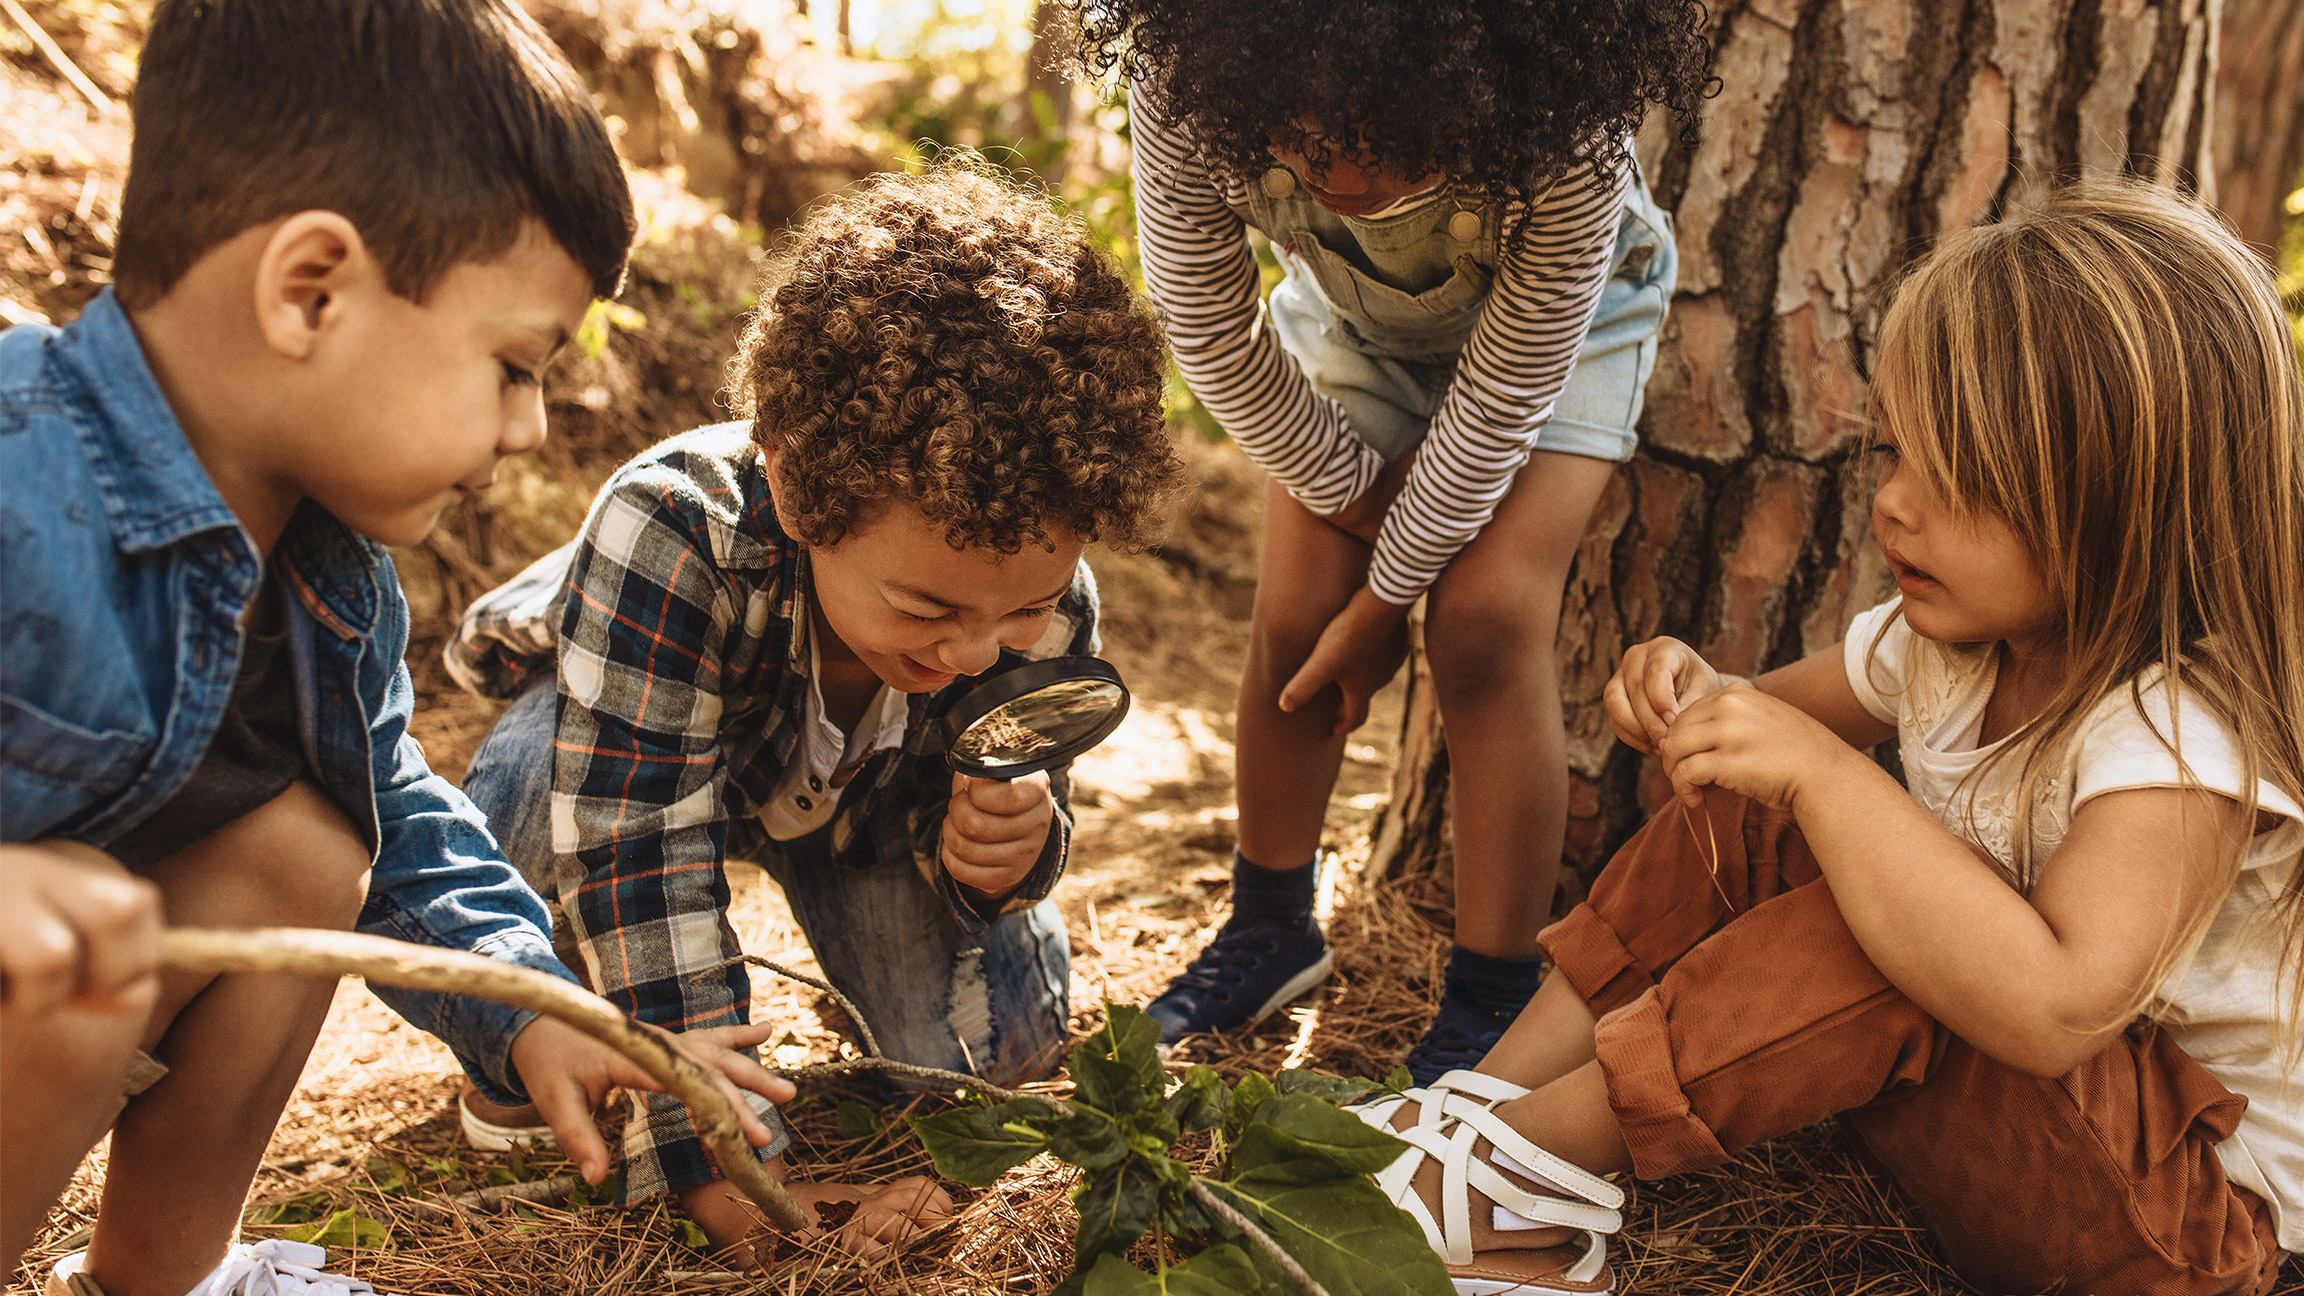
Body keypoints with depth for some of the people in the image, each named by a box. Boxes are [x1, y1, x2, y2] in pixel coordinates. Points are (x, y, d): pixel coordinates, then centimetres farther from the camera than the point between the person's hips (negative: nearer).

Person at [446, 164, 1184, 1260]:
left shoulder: (1045, 602, -32)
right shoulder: (671, 532, -46)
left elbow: (951, 825, -17)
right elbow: (636, 847, -46)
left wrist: (1001, 845, -44)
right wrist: (722, 1163, -47)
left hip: (856, 800, 3)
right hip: (621, 727, -2)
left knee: (1000, 1037, -14)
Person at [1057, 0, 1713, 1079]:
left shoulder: (1569, 140, -42)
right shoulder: (1189, 89, -36)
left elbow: (1501, 399, -28)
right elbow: (1211, 335, -20)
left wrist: (1385, 595, -19)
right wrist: (1363, 501, -13)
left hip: (1555, 312, -2)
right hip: (1347, 311, 3)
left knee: (1485, 616, -18)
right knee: (1296, 608, -6)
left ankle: (1493, 1004, -5)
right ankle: (1270, 930, 18)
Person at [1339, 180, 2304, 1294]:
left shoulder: (2188, 735, -30)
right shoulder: (1946, 634, -4)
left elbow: (2055, 1007, -46)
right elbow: (1795, 715, 12)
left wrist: (1820, 771, -41)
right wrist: (1703, 700, -14)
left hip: (2197, 1200, -8)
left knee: (1878, 944, -35)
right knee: (1738, 820, -7)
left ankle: (1512, 1172, -23)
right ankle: (1480, 1104, -12)